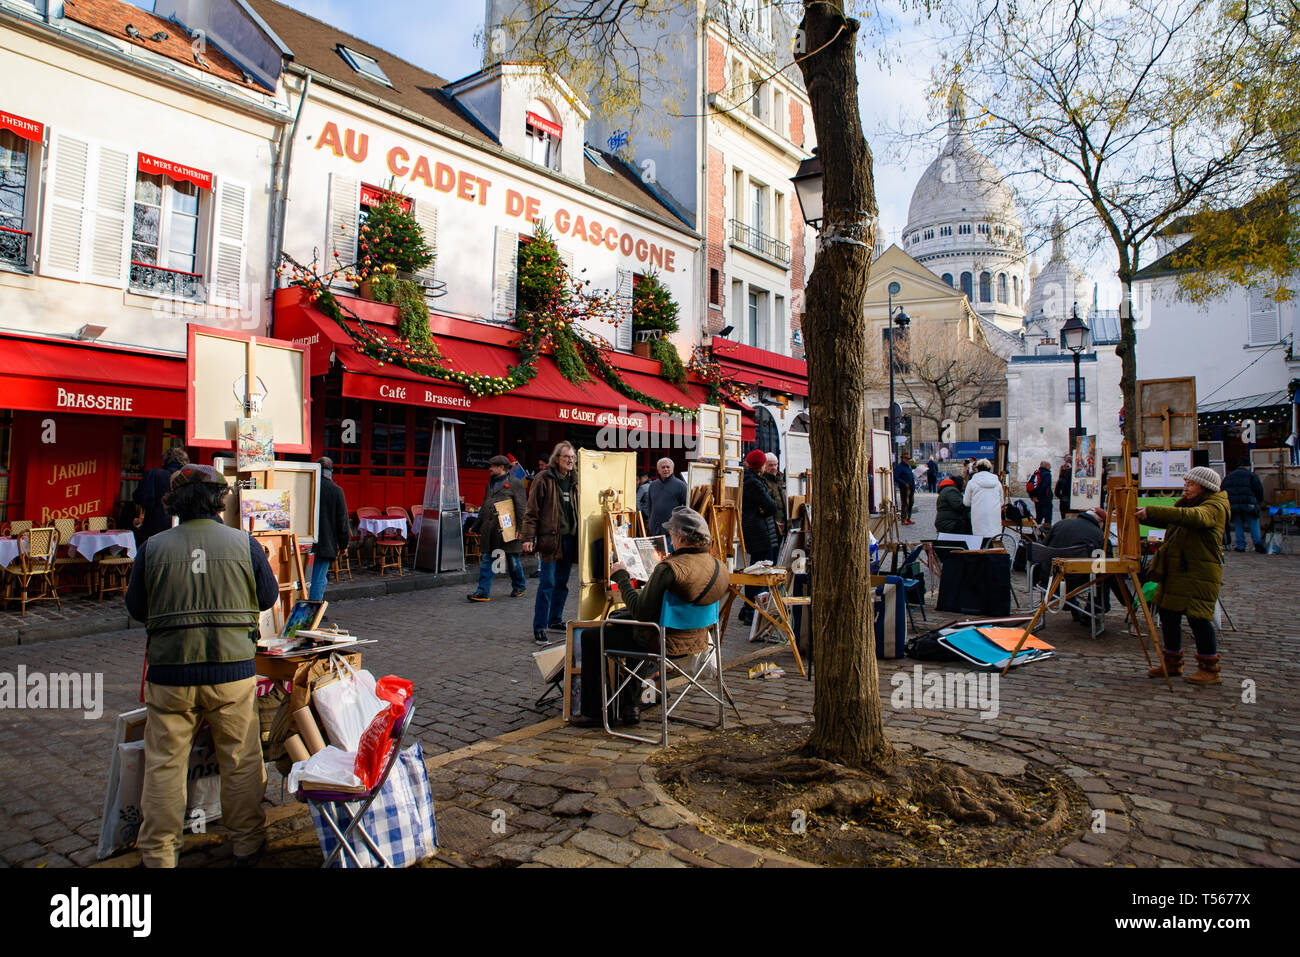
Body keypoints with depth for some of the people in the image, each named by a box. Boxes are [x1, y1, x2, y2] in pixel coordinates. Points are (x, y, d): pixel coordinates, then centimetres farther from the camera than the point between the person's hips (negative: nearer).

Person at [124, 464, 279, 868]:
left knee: (164, 764, 13)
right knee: (241, 760, 12)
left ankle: (158, 854, 22)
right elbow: (268, 597, 6)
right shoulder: (244, 543, -5)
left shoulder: (153, 547, -3)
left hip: (170, 673, 1)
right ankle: (247, 844, 24)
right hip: (232, 670, 0)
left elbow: (136, 608, 8)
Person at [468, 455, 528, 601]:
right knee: (487, 560, 2)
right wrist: (478, 526, 18)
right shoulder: (490, 483, 18)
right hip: (490, 529, 6)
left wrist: (520, 529, -14)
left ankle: (519, 587, 25)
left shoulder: (515, 483, -5)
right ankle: (483, 592, 4)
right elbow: (484, 506, 23)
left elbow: (521, 508, -9)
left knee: (513, 560, 6)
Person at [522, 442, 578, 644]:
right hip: (550, 538, -6)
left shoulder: (574, 480, 13)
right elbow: (532, 510, -7)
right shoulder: (544, 479, -6)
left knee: (562, 583, 13)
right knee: (547, 584, -6)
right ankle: (539, 628, 1)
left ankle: (555, 620, 27)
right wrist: (528, 537, -14)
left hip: (570, 538, 6)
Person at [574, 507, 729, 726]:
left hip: (662, 643, -9)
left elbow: (641, 612, -25)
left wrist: (621, 577, -12)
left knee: (590, 637, 9)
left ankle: (593, 712, 19)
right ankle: (628, 705, 33)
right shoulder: (719, 567, -3)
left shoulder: (670, 568, -28)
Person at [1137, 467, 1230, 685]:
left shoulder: (1214, 507, -11)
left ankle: (1209, 669, 6)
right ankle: (1173, 662, 23)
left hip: (1200, 573, -9)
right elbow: (1166, 520, 23)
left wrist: (1152, 511, -33)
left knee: (1198, 617, -7)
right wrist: (1142, 515, 5)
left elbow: (1193, 517, -31)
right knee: (1168, 613, 11)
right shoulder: (1187, 503, 18)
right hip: (1176, 570, 9)